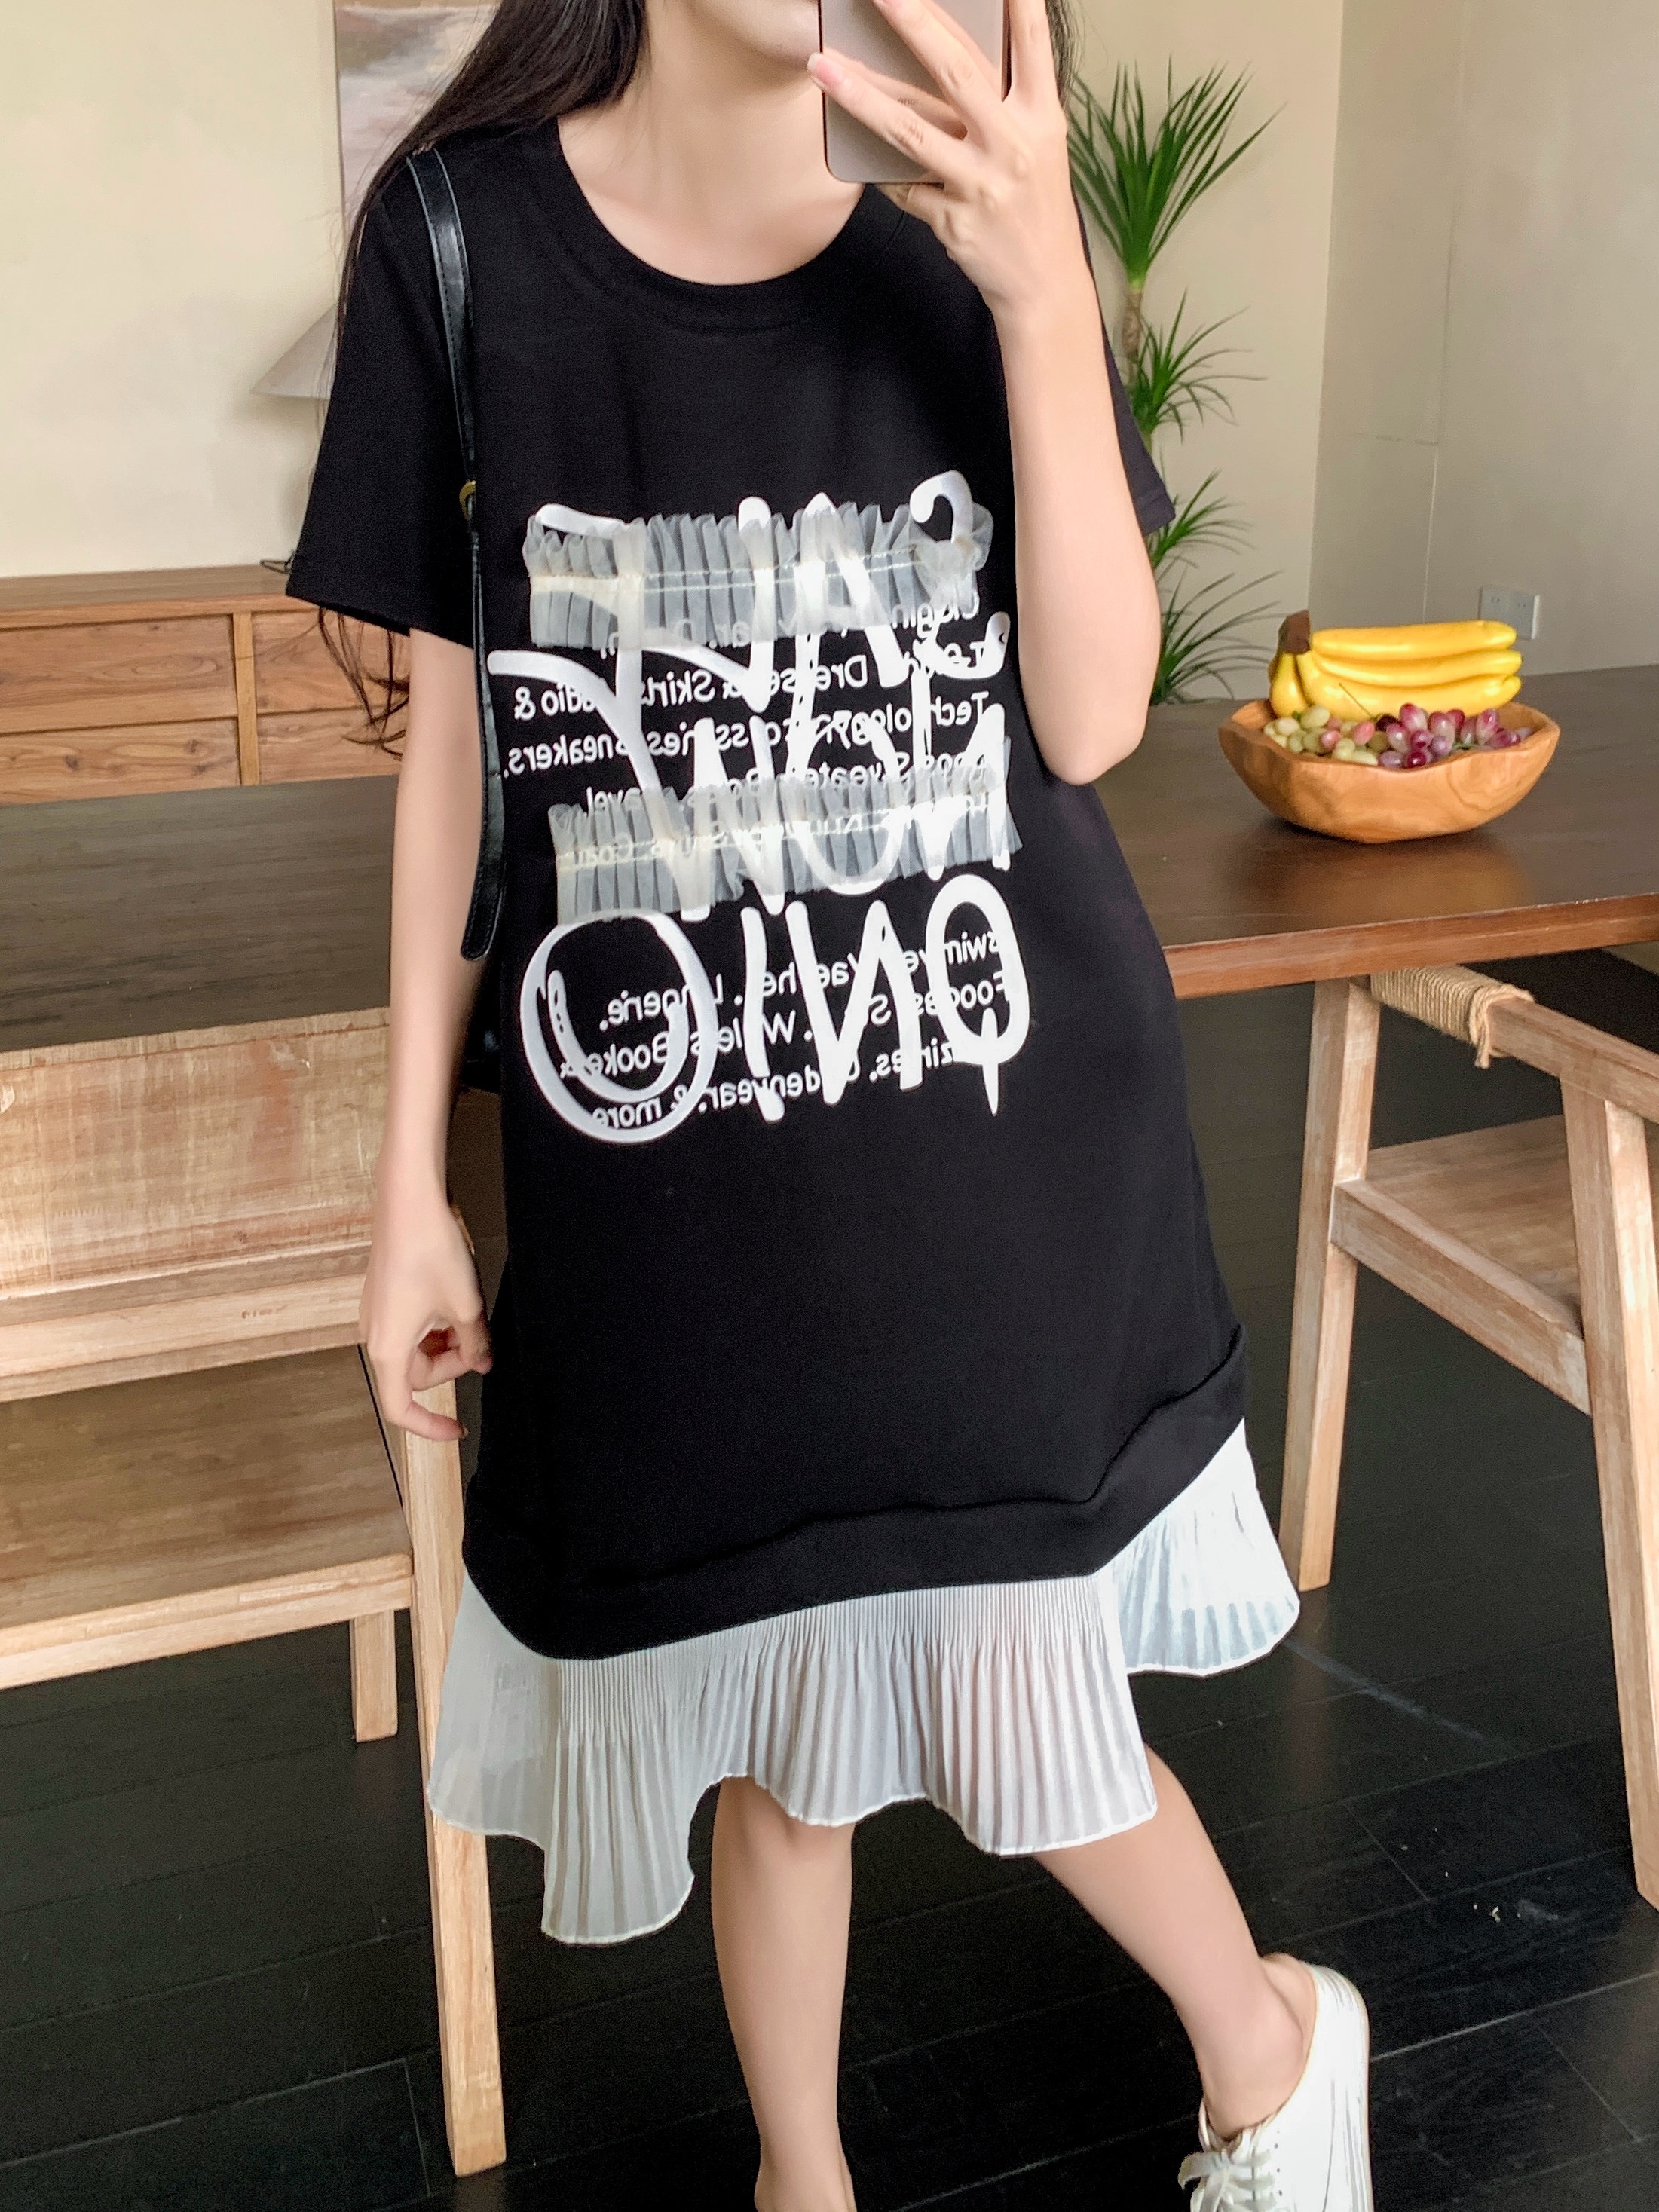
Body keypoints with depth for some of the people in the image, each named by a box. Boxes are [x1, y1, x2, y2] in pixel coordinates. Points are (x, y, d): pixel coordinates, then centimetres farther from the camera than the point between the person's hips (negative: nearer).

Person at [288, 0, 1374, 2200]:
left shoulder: (964, 260, 0)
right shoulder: (464, 237, -2)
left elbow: (1089, 717, -9)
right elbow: (454, 733, 1)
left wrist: (1047, 300, -21)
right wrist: (411, 1169, 2)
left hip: (1000, 1129, 0)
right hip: (662, 1146, 1)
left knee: (1006, 1697, 6)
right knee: (770, 1723, 13)